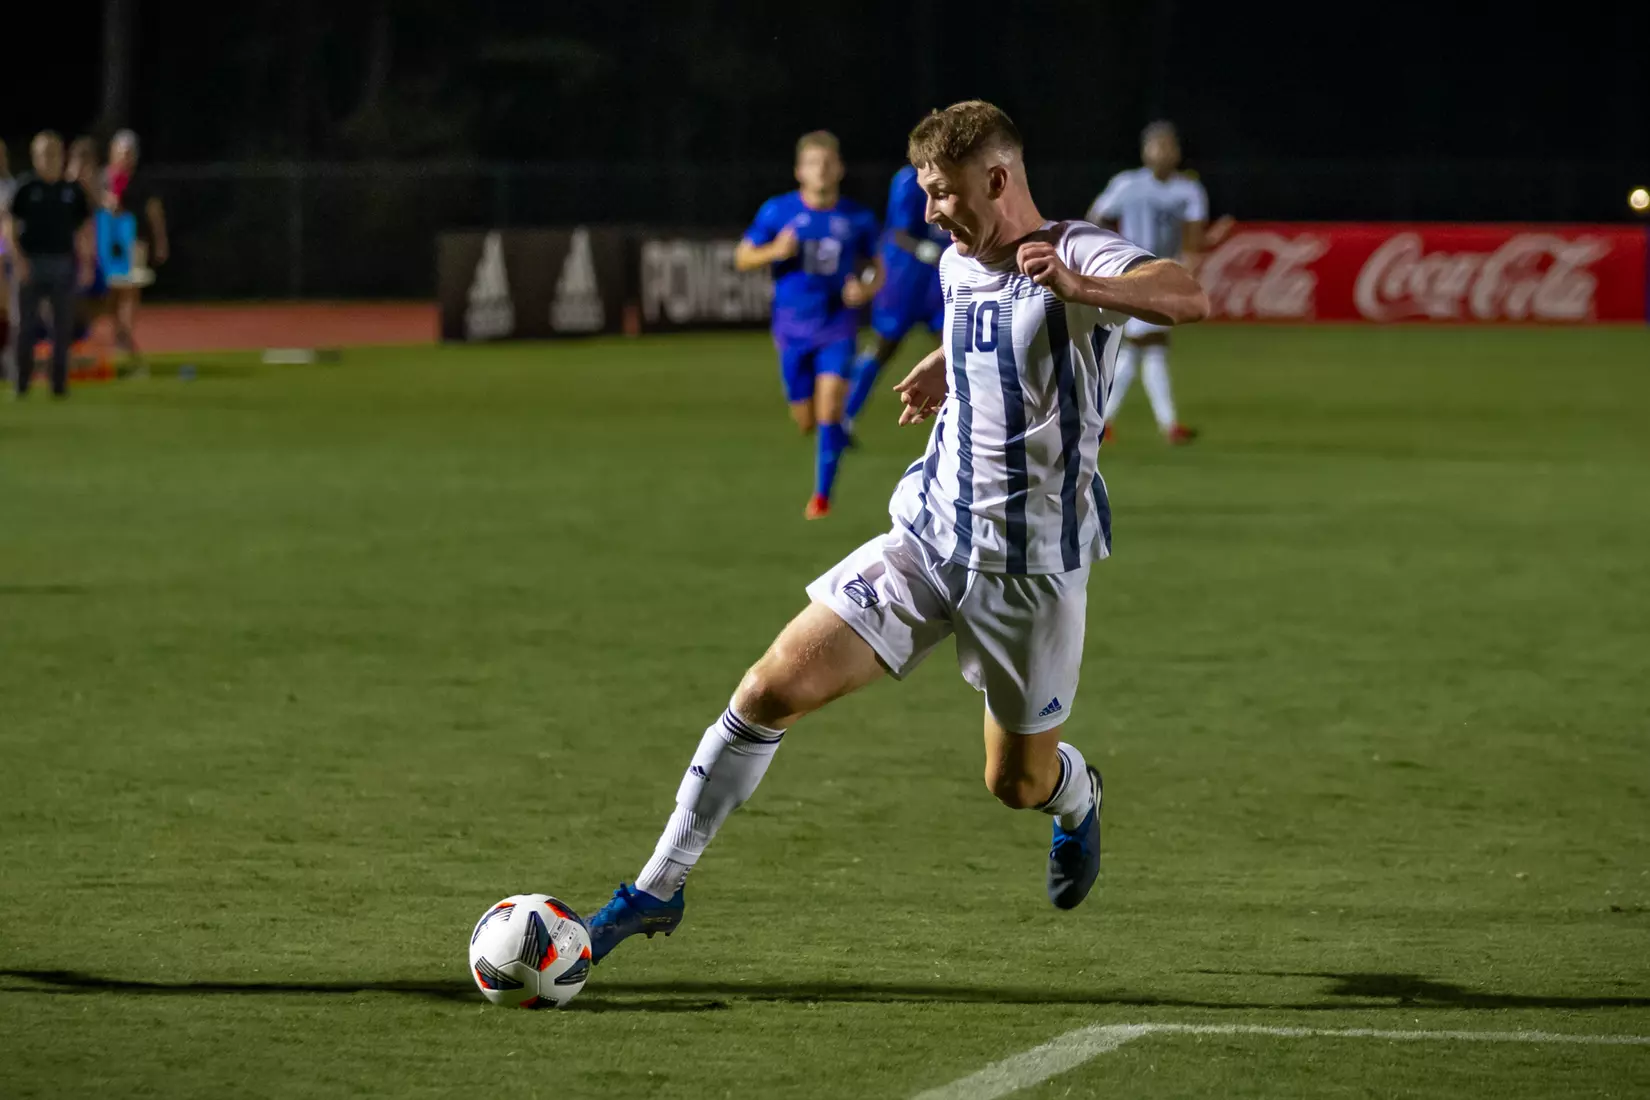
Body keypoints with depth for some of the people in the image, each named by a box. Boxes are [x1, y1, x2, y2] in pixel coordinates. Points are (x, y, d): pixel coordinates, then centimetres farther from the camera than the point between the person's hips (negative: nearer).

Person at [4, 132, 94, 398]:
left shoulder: (73, 191, 6)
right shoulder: (25, 188, -1)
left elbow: (85, 227, 11)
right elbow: (10, 226, -2)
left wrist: (86, 262, 3)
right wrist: (18, 259, -12)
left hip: (63, 263, 2)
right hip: (30, 263, -2)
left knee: (63, 326, 3)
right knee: (24, 324, 2)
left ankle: (59, 382, 8)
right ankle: (21, 381, 10)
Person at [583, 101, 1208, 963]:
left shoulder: (1076, 256, -16)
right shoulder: (958, 267, 7)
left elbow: (1189, 298, -39)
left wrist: (1081, 287, -53)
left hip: (1032, 564, -5)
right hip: (929, 534, 5)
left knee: (1018, 781, 8)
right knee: (771, 689, -9)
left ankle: (1077, 799, 48)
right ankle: (657, 891, -1)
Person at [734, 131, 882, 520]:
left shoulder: (858, 218, -1)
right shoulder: (777, 212, -4)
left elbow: (875, 267, 11)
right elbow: (742, 258, 2)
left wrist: (867, 288, -12)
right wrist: (775, 251, -19)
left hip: (838, 326, -1)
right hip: (793, 329, 1)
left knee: (829, 409, -18)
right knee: (807, 422, 7)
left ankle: (822, 495, -8)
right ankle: (838, 437, 44)